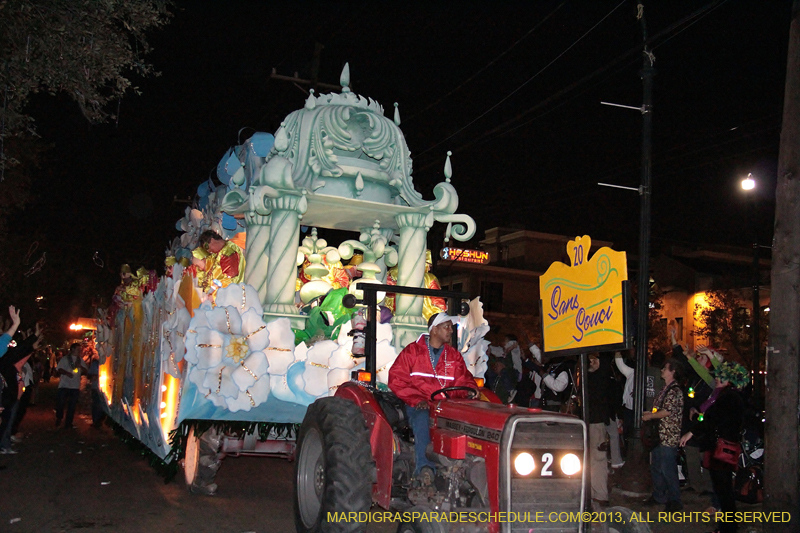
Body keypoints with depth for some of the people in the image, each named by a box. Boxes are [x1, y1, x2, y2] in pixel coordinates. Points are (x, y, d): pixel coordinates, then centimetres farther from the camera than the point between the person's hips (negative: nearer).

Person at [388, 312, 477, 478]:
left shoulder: (454, 355, 18)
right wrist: (417, 400, -15)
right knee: (422, 418, -37)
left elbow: (464, 380, 16)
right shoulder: (412, 351, 5)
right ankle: (424, 467, -34)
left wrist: (470, 390, -10)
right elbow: (396, 379, -3)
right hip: (418, 406, -3)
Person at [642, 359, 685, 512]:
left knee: (667, 470, -3)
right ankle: (658, 496, 28)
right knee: (656, 468, 15)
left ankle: (675, 501, 9)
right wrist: (650, 413, 7)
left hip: (669, 436, -10)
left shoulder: (674, 390, -15)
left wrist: (649, 416, -11)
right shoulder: (666, 389, 16)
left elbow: (667, 412, -22)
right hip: (659, 435, 10)